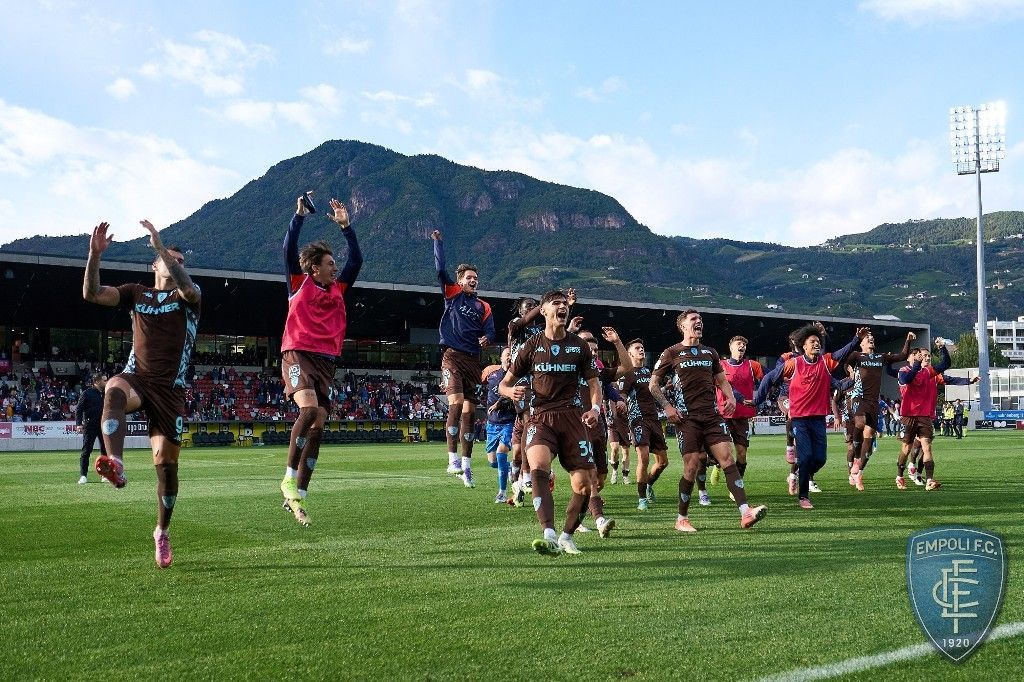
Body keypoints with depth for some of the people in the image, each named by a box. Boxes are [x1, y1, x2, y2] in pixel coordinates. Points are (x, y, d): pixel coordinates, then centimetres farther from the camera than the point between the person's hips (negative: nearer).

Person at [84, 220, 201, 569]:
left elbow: (187, 287, -20)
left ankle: (162, 532, 18)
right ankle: (115, 464, -60)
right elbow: (91, 294, 0)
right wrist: (95, 254, -13)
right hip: (137, 378, 1)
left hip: (170, 389, -1)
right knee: (114, 390, -38)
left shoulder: (189, 296, 6)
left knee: (166, 461, -3)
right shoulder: (136, 293, 13)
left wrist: (160, 244, -21)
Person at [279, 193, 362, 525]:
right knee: (309, 409, -29)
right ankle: (289, 478, -16)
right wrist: (300, 215, -4)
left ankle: (297, 497, 4)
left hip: (326, 362, 5)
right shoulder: (299, 284, 7)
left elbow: (356, 259, 21)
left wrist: (345, 226, 17)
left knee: (317, 426, -1)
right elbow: (289, 249, -2)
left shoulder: (338, 289, 18)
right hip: (298, 355, -5)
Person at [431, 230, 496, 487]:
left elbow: (489, 331, 9)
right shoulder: (452, 294, 8)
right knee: (456, 403, -22)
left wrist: (487, 338, -13)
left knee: (469, 412, 4)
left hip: (473, 360, 4)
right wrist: (438, 242, -3)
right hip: (453, 356, -4)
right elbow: (440, 270, 0)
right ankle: (452, 458, -19)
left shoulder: (483, 306, 16)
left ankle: (466, 465, 11)